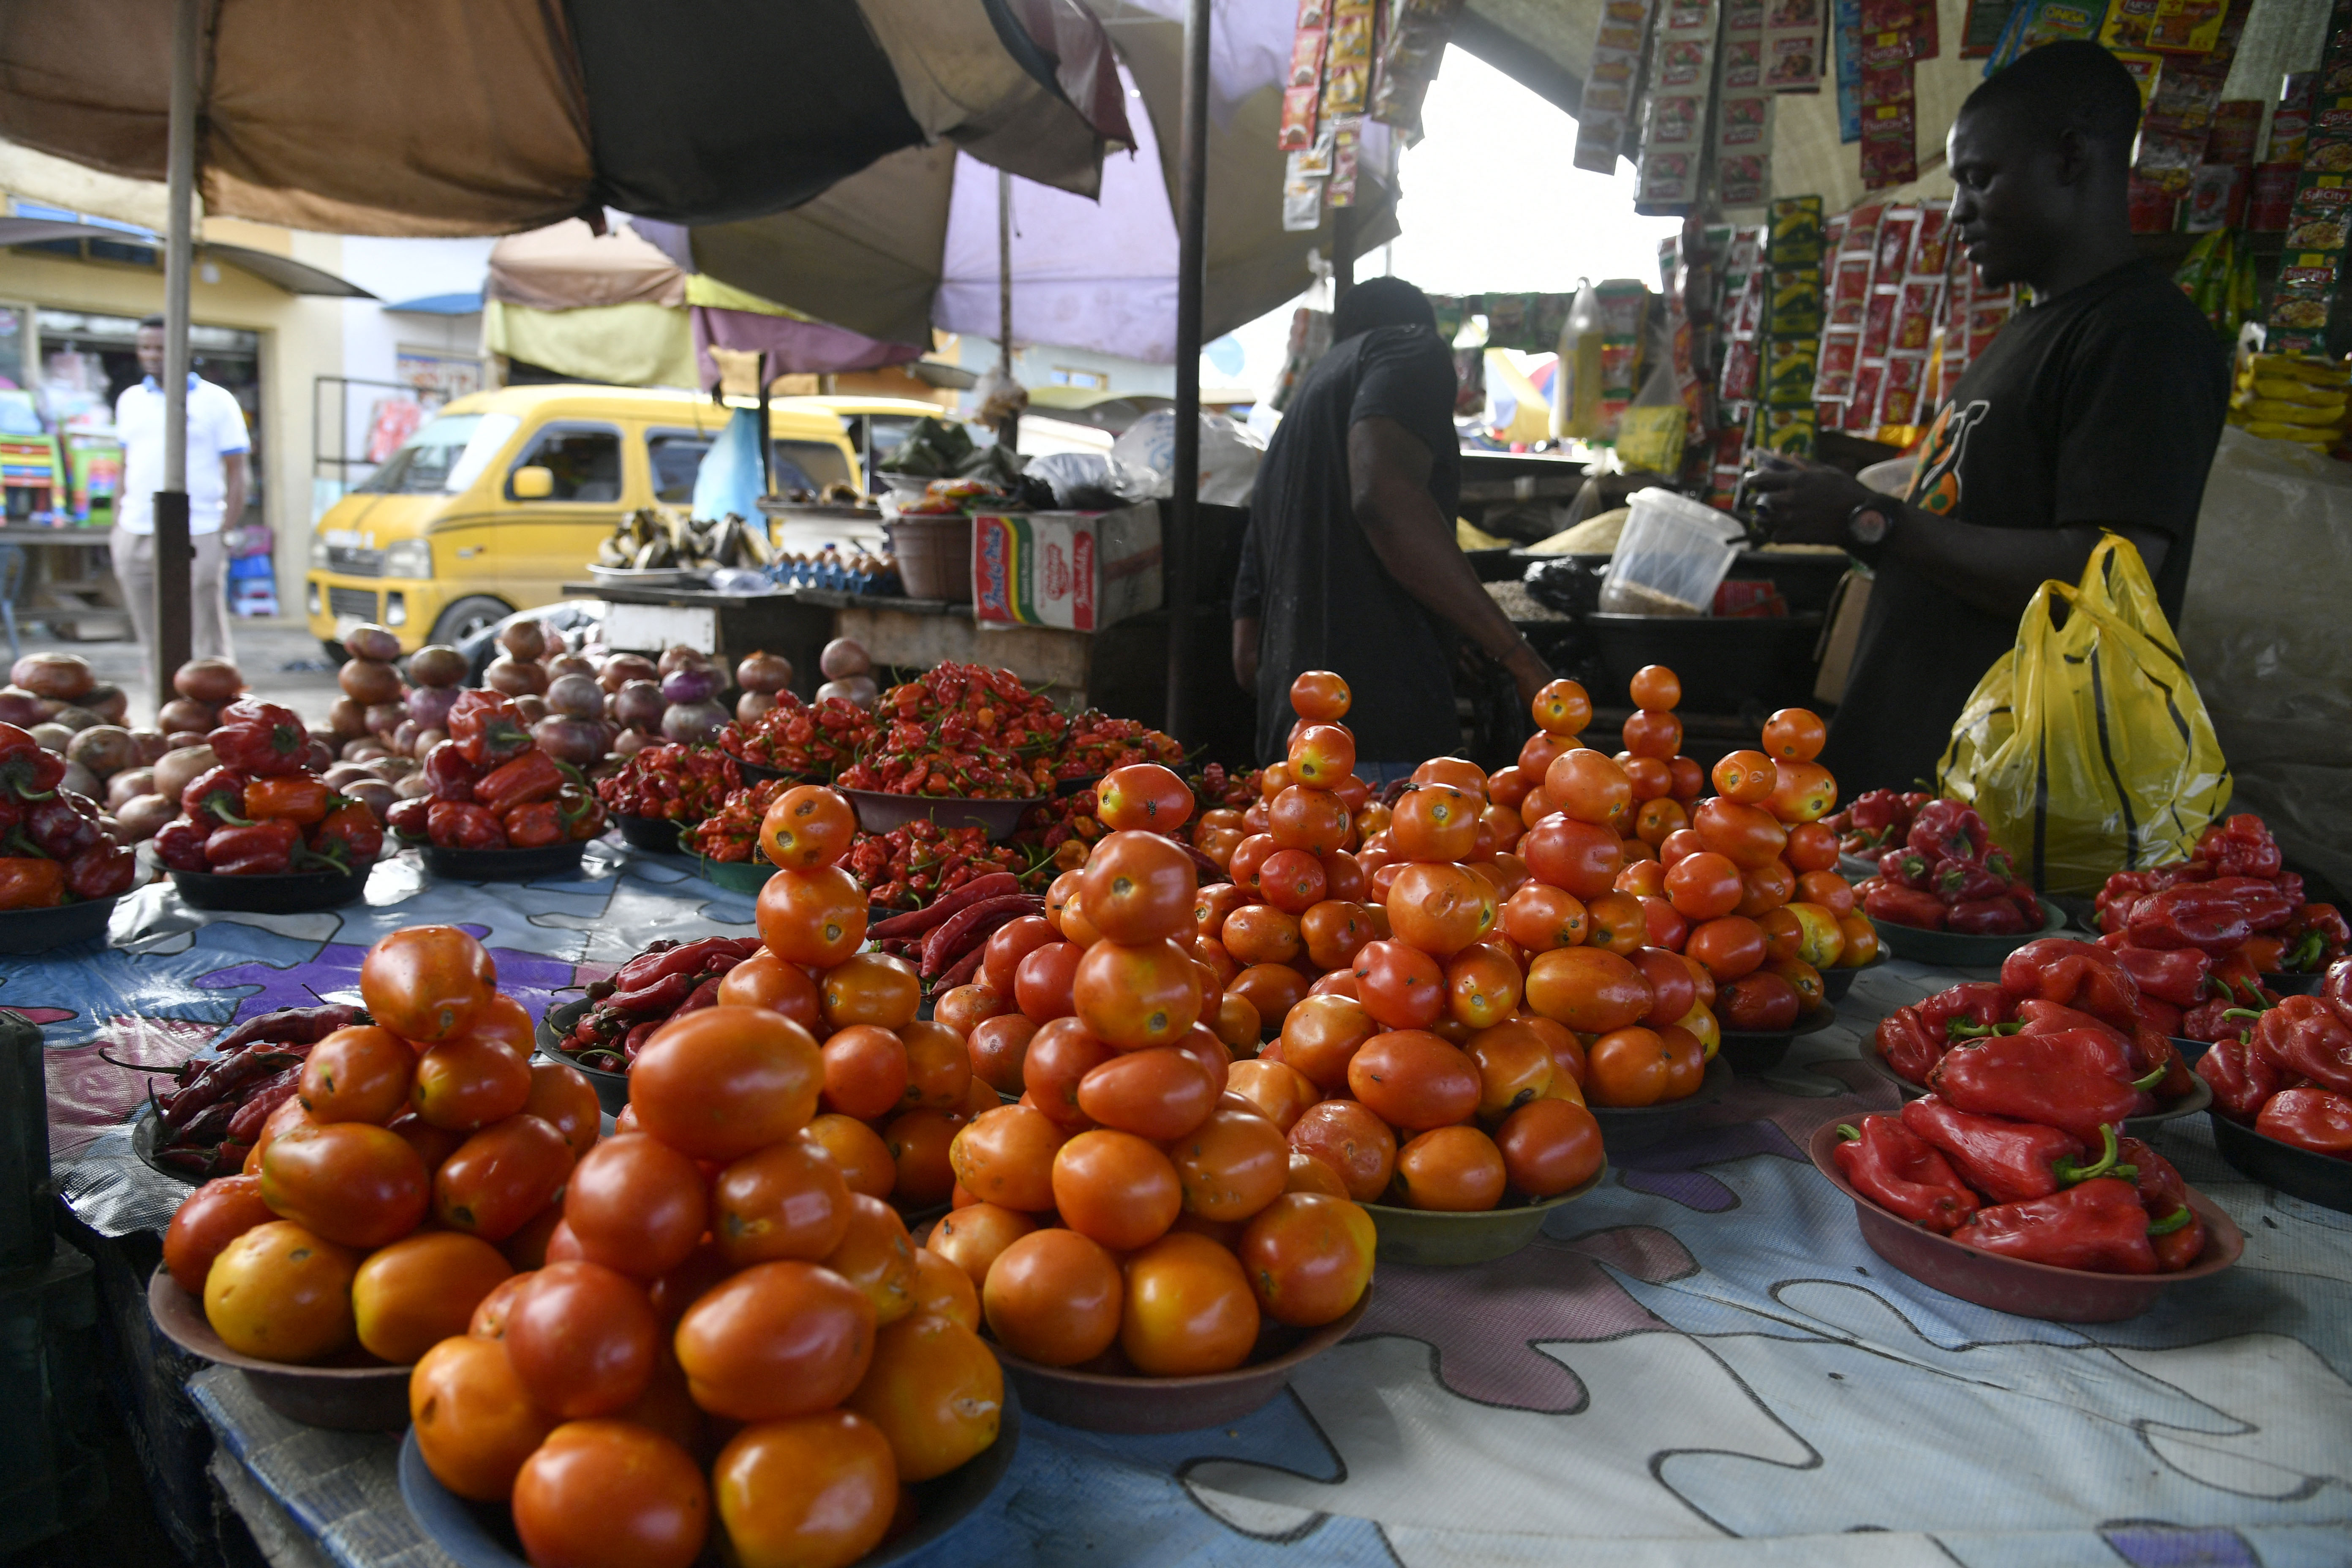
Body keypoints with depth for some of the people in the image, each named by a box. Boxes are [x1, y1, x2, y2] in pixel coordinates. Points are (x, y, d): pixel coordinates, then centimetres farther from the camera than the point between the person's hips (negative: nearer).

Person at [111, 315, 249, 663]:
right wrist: (117, 525, 15)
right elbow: (127, 468, 21)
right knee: (153, 641, 9)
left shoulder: (216, 401, 1)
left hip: (197, 538, -5)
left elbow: (236, 472, -1)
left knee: (209, 640, -6)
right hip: (136, 538, 5)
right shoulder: (130, 400, 15)